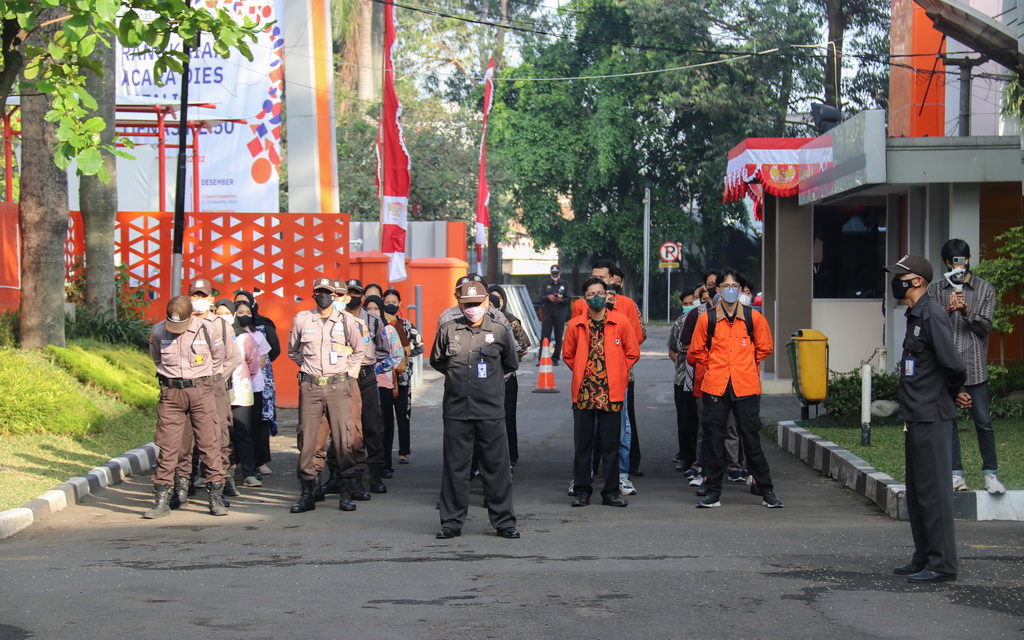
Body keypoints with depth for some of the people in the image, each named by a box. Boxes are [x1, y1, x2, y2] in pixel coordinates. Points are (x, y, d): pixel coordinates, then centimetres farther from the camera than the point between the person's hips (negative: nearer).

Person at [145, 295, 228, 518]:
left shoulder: (207, 329, -8)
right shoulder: (158, 331, -3)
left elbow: (218, 357, 11)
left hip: (200, 389, -1)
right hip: (171, 392, 1)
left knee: (209, 443, -1)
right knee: (167, 446, 0)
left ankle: (216, 498, 6)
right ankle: (162, 500, 5)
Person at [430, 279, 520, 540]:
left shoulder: (499, 331, 3)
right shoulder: (448, 330, 4)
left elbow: (511, 364, 17)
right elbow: (436, 360, 18)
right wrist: (456, 374, 11)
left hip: (491, 411, 0)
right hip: (456, 409, 1)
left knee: (497, 466, 3)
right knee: (455, 467, 4)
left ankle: (504, 521, 11)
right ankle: (452, 521, 12)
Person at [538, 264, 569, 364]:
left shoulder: (564, 284, 11)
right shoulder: (545, 283, 11)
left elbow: (567, 300, 5)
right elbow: (541, 298, 1)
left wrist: (561, 300, -16)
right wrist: (548, 297, -20)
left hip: (560, 313, 1)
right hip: (547, 312, -1)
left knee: (558, 337, 0)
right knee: (545, 336, -6)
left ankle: (555, 358, 6)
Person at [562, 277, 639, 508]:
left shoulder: (620, 322, 2)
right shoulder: (575, 325, 5)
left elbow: (633, 353, 8)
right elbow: (568, 355, 17)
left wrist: (616, 373, 5)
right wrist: (583, 372, 10)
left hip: (611, 392, -1)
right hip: (583, 392, 1)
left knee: (610, 444, 2)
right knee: (582, 444, 3)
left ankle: (611, 491, 9)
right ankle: (582, 491, 11)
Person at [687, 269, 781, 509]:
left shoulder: (753, 317, 3)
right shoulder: (707, 319, 3)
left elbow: (764, 348, 15)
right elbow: (695, 353, 13)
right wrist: (714, 366, 11)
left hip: (746, 387, -1)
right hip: (715, 387, 1)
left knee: (751, 439, 1)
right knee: (714, 439, 3)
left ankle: (766, 491, 9)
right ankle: (713, 492, 10)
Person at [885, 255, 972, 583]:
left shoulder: (932, 315, -16)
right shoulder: (915, 315, 15)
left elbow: (953, 364, -24)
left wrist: (952, 394, -6)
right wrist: (954, 394, 10)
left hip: (932, 418, -10)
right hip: (917, 417, 10)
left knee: (933, 491, -6)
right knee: (917, 492, 15)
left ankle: (942, 564, -1)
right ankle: (923, 559, 24)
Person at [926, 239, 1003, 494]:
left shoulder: (985, 289, 5)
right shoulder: (935, 289, 9)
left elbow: (985, 327, -2)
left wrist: (966, 311, -19)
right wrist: (948, 310, -17)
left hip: (974, 366, -2)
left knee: (983, 421, -2)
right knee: (947, 421, 3)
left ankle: (991, 473, 7)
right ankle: (956, 474, 9)